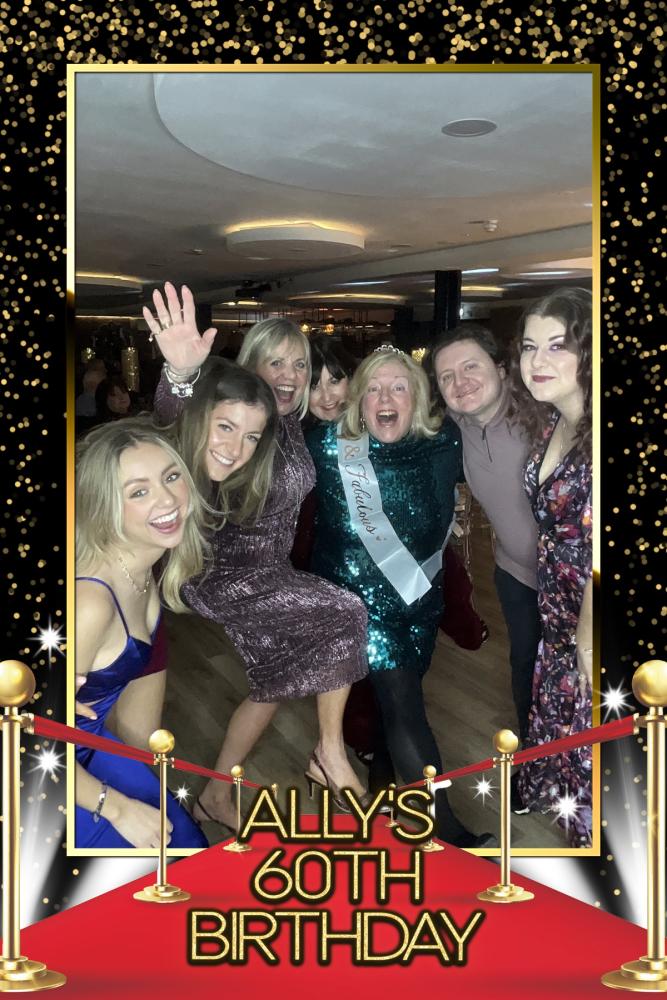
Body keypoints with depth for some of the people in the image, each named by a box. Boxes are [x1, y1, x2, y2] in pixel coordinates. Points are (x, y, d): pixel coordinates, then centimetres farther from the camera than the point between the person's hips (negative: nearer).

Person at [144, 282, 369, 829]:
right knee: (345, 614, -17)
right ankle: (331, 754, 0)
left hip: (270, 572, 9)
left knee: (275, 682, 12)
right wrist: (182, 372, -66)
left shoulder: (289, 423, 2)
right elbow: (181, 418, -44)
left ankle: (216, 795, 29)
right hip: (222, 575, -9)